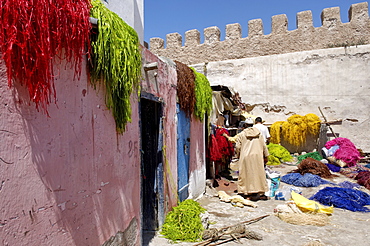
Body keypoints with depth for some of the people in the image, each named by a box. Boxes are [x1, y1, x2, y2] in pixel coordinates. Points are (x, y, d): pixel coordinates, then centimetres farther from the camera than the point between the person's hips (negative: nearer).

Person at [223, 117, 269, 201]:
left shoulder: (242, 134, -1)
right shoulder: (258, 133, 5)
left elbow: (233, 139, 10)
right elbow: (264, 145, 7)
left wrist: (226, 136, 29)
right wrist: (266, 156, 15)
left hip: (246, 157, -2)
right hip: (257, 156, 2)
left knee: (249, 174, 3)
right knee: (259, 173, 8)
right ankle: (261, 193, 12)